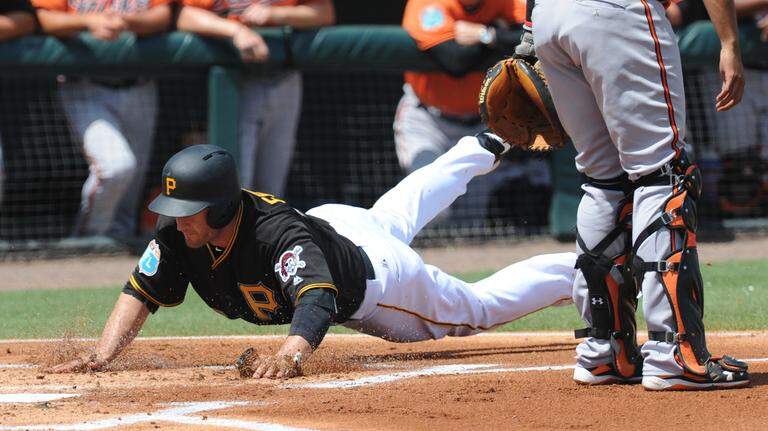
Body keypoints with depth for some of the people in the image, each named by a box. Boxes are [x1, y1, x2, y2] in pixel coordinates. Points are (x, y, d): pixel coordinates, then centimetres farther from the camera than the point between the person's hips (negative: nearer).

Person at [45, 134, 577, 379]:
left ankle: (580, 273, 36)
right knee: (396, 213, 38)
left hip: (373, 279, -7)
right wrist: (103, 355, -44)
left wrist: (290, 353, -84)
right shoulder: (178, 232, -29)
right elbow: (140, 293, -27)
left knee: (477, 308, 14)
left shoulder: (278, 236, -49)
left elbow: (318, 299, -63)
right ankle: (480, 150, 63)